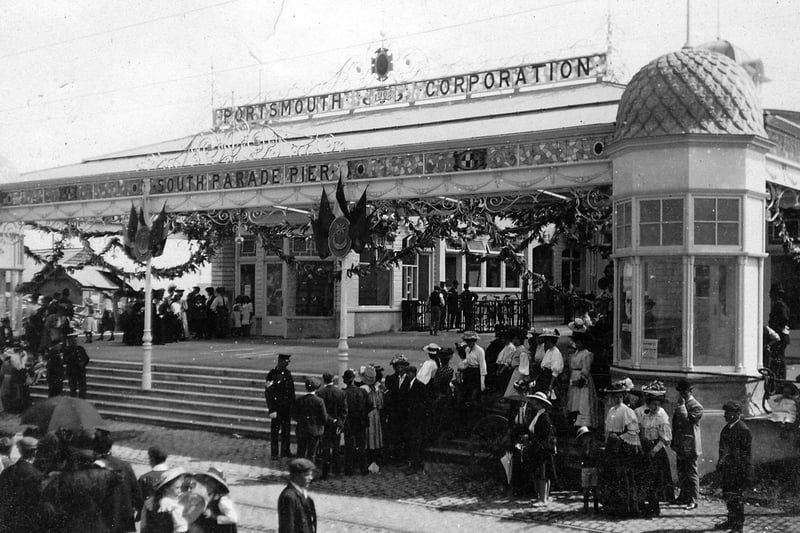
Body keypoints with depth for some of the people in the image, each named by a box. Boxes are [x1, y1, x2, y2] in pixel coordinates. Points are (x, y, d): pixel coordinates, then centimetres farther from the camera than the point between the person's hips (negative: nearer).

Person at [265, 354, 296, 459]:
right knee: (275, 430, 3)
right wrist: (271, 410, -20)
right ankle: (274, 453, 12)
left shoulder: (287, 374, 7)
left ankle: (285, 451, 26)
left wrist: (292, 406, 13)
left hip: (287, 408, 6)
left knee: (286, 430, 14)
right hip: (277, 408, -6)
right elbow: (268, 393, -16)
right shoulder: (272, 375, -14)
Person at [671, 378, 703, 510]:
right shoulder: (680, 406, 16)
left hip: (690, 446, -8)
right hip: (680, 446, 8)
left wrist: (682, 405, -19)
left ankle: (693, 501, 1)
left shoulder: (696, 407, -10)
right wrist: (674, 442, 17)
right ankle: (683, 497, 25)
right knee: (681, 473, 15)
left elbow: (686, 421, -22)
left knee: (691, 474, -3)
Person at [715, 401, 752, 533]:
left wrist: (745, 474, -15)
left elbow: (746, 454, -14)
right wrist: (720, 463, 16)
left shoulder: (744, 430, -14)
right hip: (727, 470, 8)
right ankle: (731, 521, 29)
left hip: (738, 471, -8)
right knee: (727, 496, 15)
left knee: (737, 497, -2)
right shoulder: (726, 428, 11)